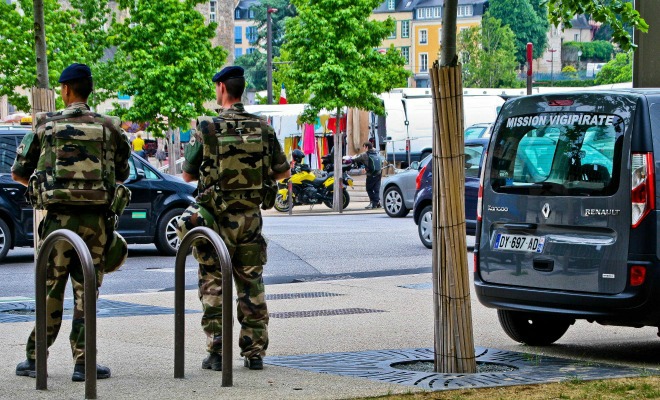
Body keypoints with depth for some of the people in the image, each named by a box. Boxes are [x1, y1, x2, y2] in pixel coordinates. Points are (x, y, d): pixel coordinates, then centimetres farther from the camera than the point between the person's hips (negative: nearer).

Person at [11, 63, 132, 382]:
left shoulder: (46, 125, 2)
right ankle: (82, 363, 3)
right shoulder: (109, 128, 4)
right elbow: (122, 174, 14)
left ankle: (34, 359, 13)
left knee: (50, 292, 8)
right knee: (86, 294, 5)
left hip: (58, 217, 0)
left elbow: (18, 172, 9)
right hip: (96, 220, 0)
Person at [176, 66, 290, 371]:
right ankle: (254, 352, 10)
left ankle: (216, 354, 3)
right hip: (250, 218, 3)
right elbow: (283, 172, 7)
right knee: (252, 285, 10)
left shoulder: (207, 129, -9)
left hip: (216, 218, -2)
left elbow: (187, 175, 0)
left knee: (213, 286, 6)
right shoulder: (262, 128, -1)